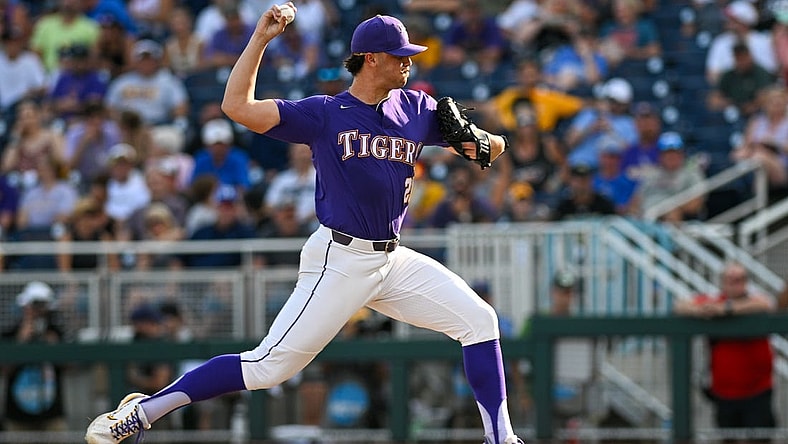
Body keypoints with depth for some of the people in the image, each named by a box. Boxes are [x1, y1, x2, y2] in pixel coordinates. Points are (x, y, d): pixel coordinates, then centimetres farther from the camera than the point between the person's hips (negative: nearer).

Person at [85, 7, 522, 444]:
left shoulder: (416, 109, 7)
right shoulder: (324, 113, -6)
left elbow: (495, 145, 10)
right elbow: (237, 107, -14)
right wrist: (260, 39, -14)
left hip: (393, 260, 6)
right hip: (338, 259, -6)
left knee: (478, 319, -2)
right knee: (270, 365, -12)